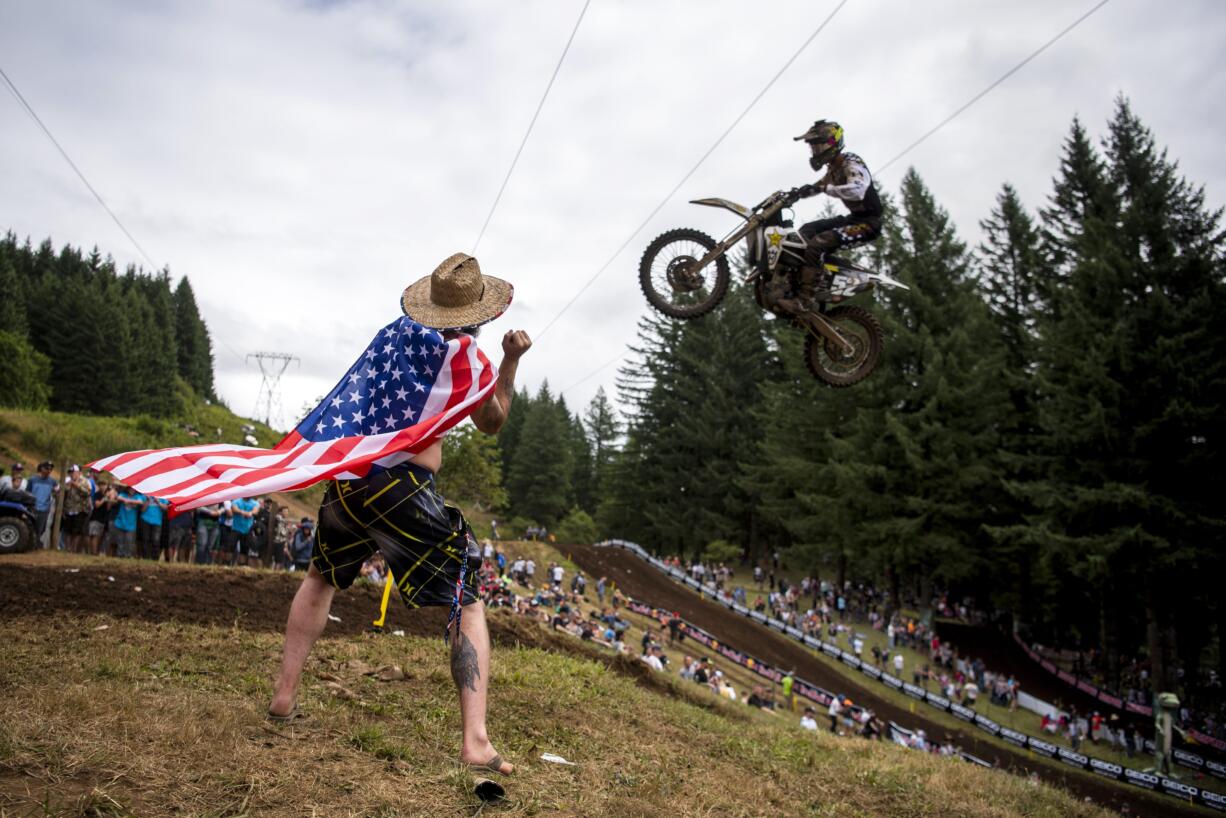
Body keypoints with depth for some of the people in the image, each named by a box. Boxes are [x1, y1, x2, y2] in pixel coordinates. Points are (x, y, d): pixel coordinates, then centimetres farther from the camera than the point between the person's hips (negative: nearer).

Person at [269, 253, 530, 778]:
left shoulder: (395, 334, 13)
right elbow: (491, 424, 14)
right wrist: (512, 361, 18)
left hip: (348, 475, 5)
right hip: (404, 486, -5)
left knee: (321, 578, 31)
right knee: (467, 608, 5)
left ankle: (284, 696, 33)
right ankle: (475, 742, -4)